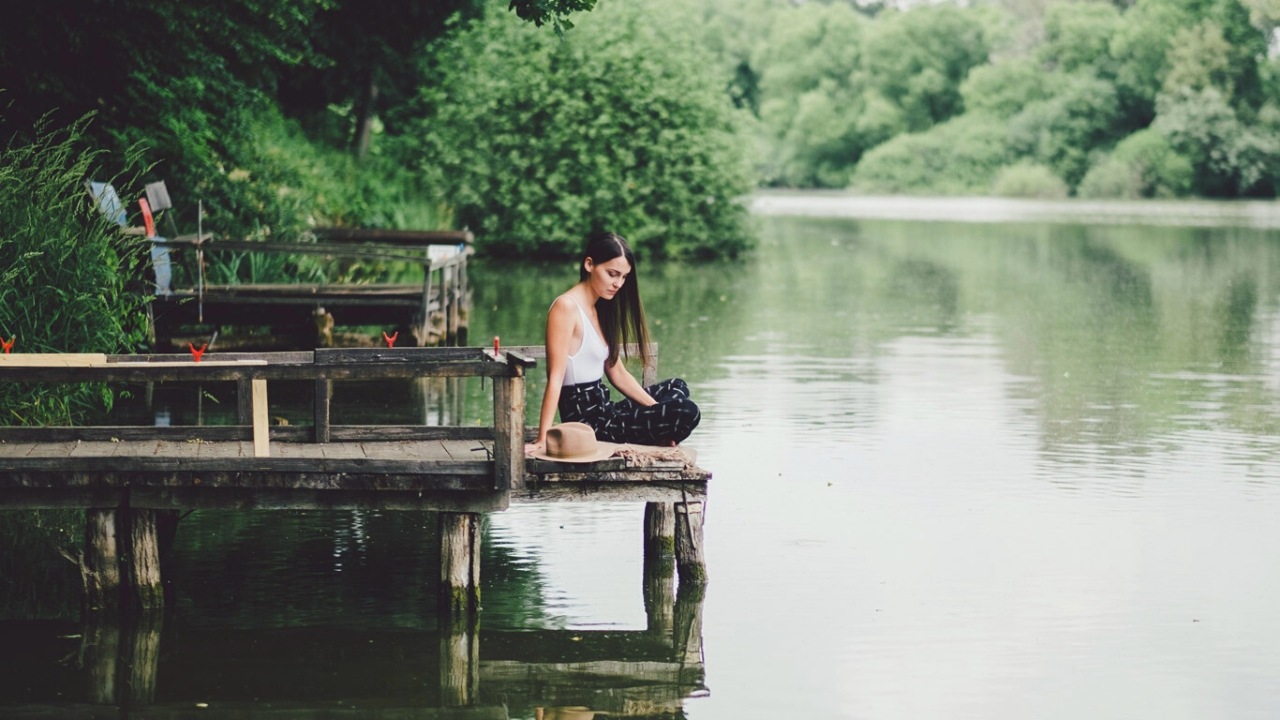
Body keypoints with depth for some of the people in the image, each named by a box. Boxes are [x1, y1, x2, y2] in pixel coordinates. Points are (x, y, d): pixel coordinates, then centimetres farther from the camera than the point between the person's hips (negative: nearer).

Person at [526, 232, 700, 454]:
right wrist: (542, 440, -27)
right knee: (687, 413, -16)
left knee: (677, 387, 27)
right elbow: (555, 379, -22)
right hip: (586, 420, -10)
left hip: (603, 409, 10)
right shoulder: (566, 307, -15)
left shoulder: (601, 310, 14)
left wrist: (658, 410, 7)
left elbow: (617, 373, 16)